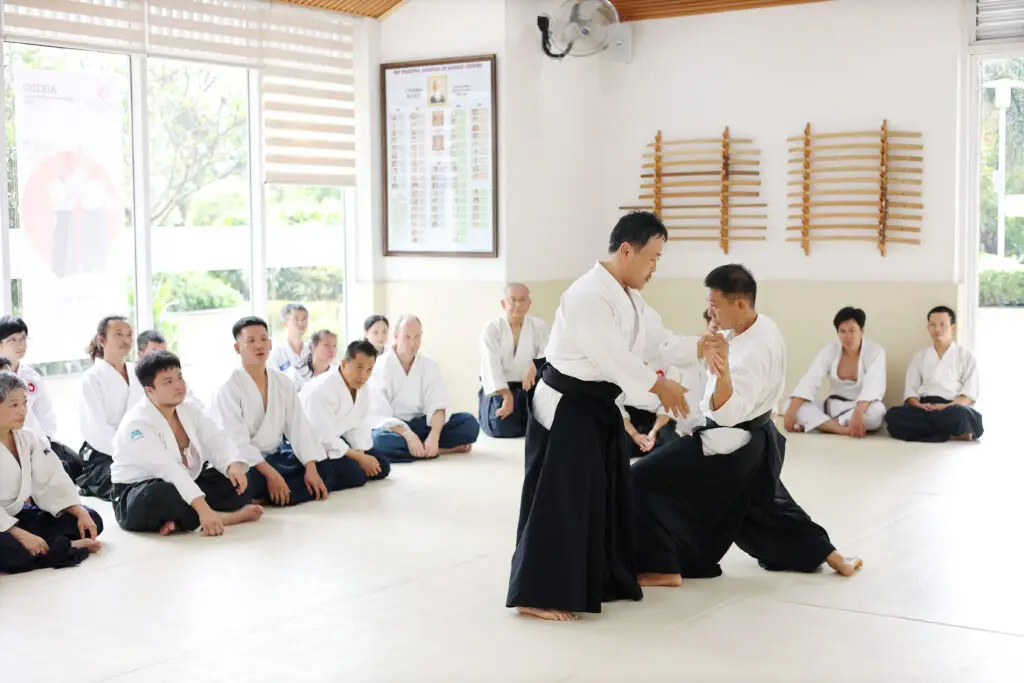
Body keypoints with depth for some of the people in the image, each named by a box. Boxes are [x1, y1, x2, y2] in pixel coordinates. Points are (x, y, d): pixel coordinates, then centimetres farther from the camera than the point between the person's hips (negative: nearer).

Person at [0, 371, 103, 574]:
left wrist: (81, 513, -12)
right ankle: (67, 548, -16)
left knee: (92, 520, 0)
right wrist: (21, 534, -33)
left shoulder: (28, 438, 2)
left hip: (18, 514, 8)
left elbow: (53, 482, 1)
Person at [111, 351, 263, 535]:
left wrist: (234, 465, -30)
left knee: (235, 480, -6)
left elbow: (216, 441, -6)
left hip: (184, 486, 8)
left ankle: (182, 521, -25)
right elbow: (167, 469, -35)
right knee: (161, 498, -41)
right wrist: (202, 508, -45)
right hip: (140, 497, -8)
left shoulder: (189, 410, 2)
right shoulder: (136, 424, -24)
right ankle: (230, 516, -25)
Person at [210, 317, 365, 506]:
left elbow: (299, 426, -2)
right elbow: (237, 441, -23)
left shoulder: (283, 382, 4)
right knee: (248, 483, -39)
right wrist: (270, 474, -32)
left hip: (276, 455, 6)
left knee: (325, 470, -12)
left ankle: (268, 496, -10)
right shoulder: (227, 389, -15)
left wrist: (311, 468, -15)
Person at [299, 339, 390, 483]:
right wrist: (359, 458, -24)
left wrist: (360, 453, -17)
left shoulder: (363, 390, -3)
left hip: (335, 439, 8)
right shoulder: (321, 390, -30)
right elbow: (323, 437, -30)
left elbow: (358, 425, 3)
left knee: (381, 467, 1)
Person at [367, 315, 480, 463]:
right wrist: (408, 435, -34)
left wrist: (434, 436, -30)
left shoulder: (429, 366, 3)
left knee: (470, 423, -15)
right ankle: (444, 449, -26)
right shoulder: (380, 367, -10)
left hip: (421, 425, 3)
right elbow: (379, 415, -18)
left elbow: (438, 405, -10)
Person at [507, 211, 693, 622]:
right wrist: (660, 387, -16)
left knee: (608, 494, 16)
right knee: (560, 500, -8)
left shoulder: (629, 296, 10)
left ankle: (602, 580, 30)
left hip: (598, 407, 10)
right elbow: (613, 356, -26)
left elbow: (653, 340, 13)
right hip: (565, 409, -10)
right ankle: (538, 595, 0)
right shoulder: (587, 296, -23)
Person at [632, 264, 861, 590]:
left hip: (731, 444, -10)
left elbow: (728, 412, -34)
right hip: (755, 441, 10)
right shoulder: (761, 327, 1)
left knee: (644, 481, -10)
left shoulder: (754, 351, -28)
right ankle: (831, 557, 38)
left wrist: (721, 368, -48)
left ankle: (663, 568, -4)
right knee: (765, 507, 31)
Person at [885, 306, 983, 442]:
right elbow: (910, 390, 14)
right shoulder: (919, 357, 24)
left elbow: (970, 392, 3)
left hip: (953, 407, -4)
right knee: (894, 416, -34)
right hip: (923, 407, 4)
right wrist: (918, 405, -11)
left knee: (962, 415, -43)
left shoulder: (967, 357, 15)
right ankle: (952, 434, -32)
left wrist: (947, 407, -18)